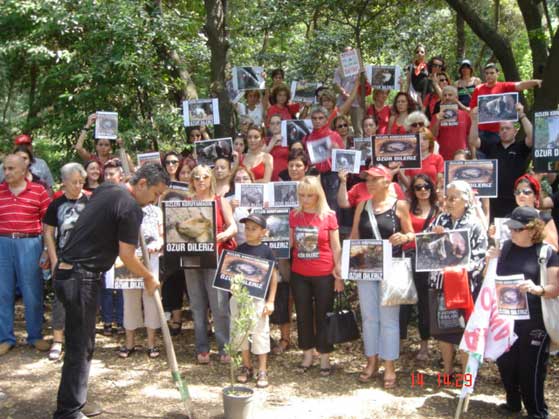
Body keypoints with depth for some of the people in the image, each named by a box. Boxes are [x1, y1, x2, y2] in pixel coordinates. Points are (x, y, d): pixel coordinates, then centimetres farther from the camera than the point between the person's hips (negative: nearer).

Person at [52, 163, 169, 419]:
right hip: (81, 278, -9)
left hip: (66, 271, 9)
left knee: (81, 344, 15)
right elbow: (126, 255, -14)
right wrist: (149, 278, 1)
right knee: (80, 348, -1)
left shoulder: (105, 189, 12)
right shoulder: (131, 208, -15)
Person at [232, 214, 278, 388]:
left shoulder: (266, 251, -3)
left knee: (260, 334, 1)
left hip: (258, 298, -3)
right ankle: (246, 366, 26)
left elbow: (273, 276, -1)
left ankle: (262, 371, 10)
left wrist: (270, 301, -5)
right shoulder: (239, 250, 6)